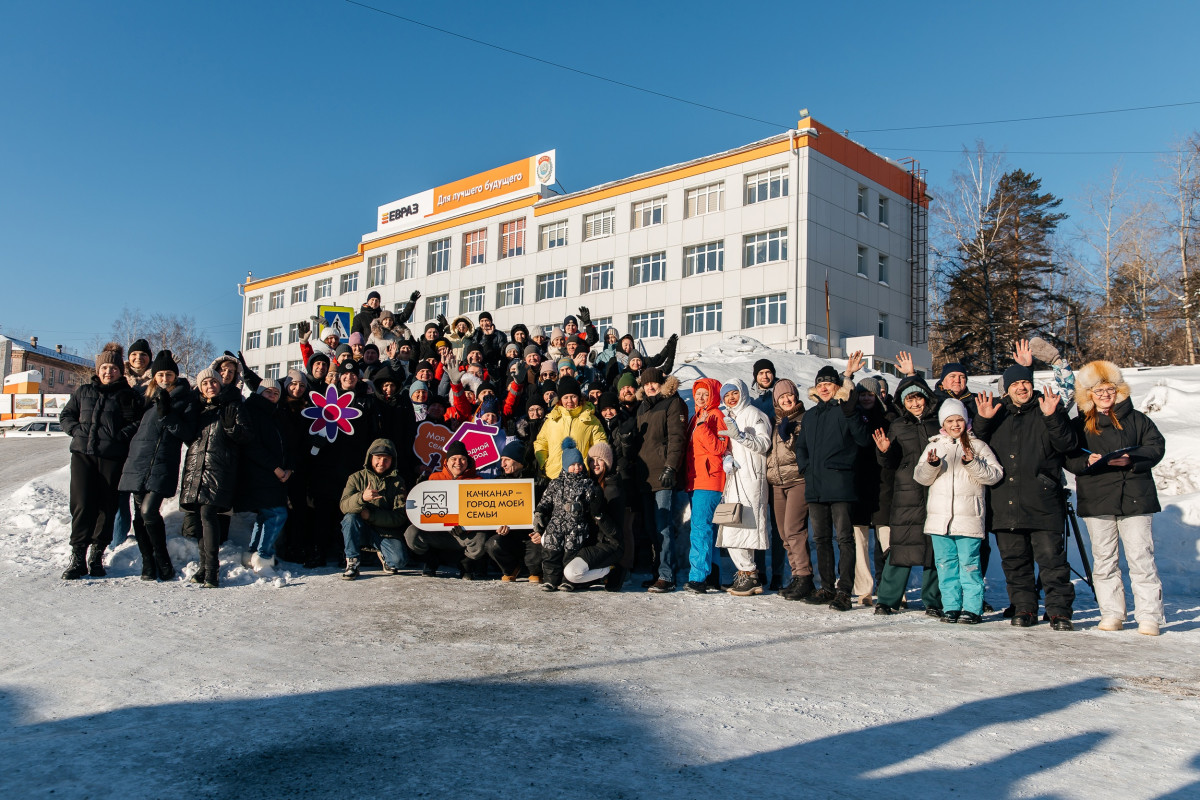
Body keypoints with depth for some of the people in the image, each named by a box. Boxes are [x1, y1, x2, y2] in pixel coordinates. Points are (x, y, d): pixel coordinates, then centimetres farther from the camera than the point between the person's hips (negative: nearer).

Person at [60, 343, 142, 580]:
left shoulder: (128, 395, 5)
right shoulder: (83, 391, 15)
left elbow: (137, 423, -2)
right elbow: (66, 415, 20)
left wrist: (120, 436, -16)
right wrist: (77, 430, 2)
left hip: (112, 457, -2)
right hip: (83, 454, 2)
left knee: (107, 506, 2)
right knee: (81, 504, -5)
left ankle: (97, 555, 13)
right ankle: (77, 556, -1)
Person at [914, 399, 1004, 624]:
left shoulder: (978, 446, 6)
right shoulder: (934, 446, 13)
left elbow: (995, 475, -3)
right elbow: (921, 477, 7)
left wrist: (973, 463, -17)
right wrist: (932, 465, -12)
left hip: (969, 517, -3)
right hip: (939, 516, 3)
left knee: (969, 563, -3)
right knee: (945, 563, 6)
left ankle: (973, 608, 5)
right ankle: (950, 606, 14)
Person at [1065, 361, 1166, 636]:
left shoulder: (1136, 419, 10)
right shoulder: (1079, 424, 10)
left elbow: (1156, 446, 3)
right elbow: (1067, 457, 6)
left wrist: (1132, 459, -14)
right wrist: (1087, 461, -15)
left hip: (1135, 498, -1)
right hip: (1096, 501, 1)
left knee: (1141, 557, -3)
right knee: (1103, 560, 5)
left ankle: (1149, 616, 3)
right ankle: (1111, 614, 14)